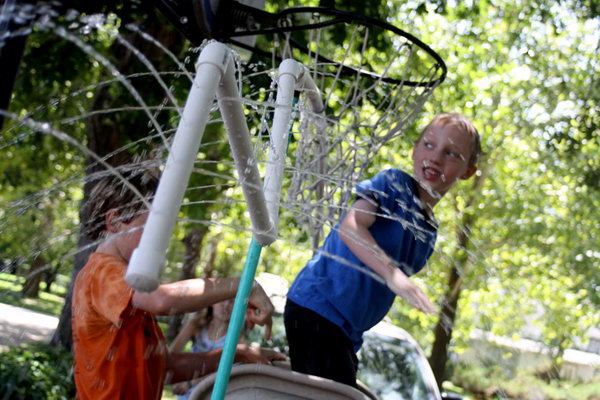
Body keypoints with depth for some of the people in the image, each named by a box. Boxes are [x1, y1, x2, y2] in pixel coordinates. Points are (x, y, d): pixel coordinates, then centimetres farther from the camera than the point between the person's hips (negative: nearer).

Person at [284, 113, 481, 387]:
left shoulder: (429, 233, 15)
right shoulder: (394, 183, -7)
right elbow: (350, 226, -25)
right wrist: (392, 274, -36)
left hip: (349, 333, 9)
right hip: (317, 307, -8)